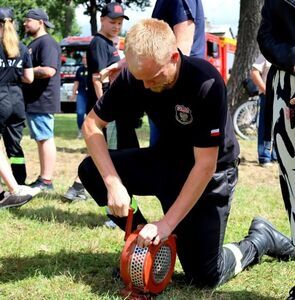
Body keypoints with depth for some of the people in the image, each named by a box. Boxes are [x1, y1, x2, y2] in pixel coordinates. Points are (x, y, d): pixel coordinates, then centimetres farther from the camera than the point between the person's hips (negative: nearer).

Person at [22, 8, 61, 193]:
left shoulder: (46, 42, -13)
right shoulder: (34, 43, 19)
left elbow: (48, 70, -25)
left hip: (42, 101, -10)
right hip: (33, 101, 10)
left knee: (45, 139, -8)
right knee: (41, 140, 12)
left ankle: (46, 181, -7)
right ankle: (43, 179, 17)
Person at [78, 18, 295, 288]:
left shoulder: (206, 83, -32)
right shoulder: (134, 77, -17)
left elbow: (205, 166, -30)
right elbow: (92, 123, -10)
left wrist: (166, 223, -30)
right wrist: (113, 183, -25)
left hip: (210, 173, -5)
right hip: (165, 160, 5)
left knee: (204, 276, -10)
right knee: (91, 171, -15)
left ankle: (260, 239, 20)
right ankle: (144, 241, 3)